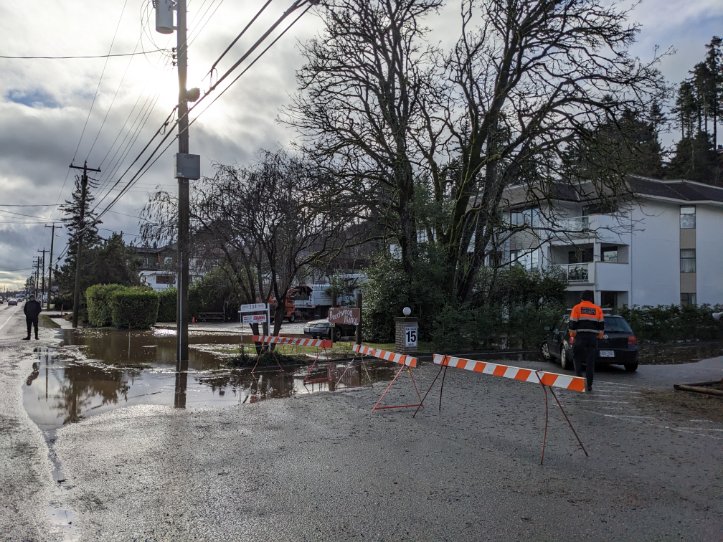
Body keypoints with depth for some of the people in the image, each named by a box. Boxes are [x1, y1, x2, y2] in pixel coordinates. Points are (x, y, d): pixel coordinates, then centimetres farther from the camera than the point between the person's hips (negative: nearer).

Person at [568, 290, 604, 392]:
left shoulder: (577, 308, 2)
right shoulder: (598, 309, 10)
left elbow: (572, 325, -4)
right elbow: (601, 326, 8)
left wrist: (572, 337, 6)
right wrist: (599, 337, 18)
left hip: (580, 337, -2)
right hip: (593, 338, 2)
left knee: (577, 359, 9)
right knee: (591, 362, 4)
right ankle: (589, 385, 4)